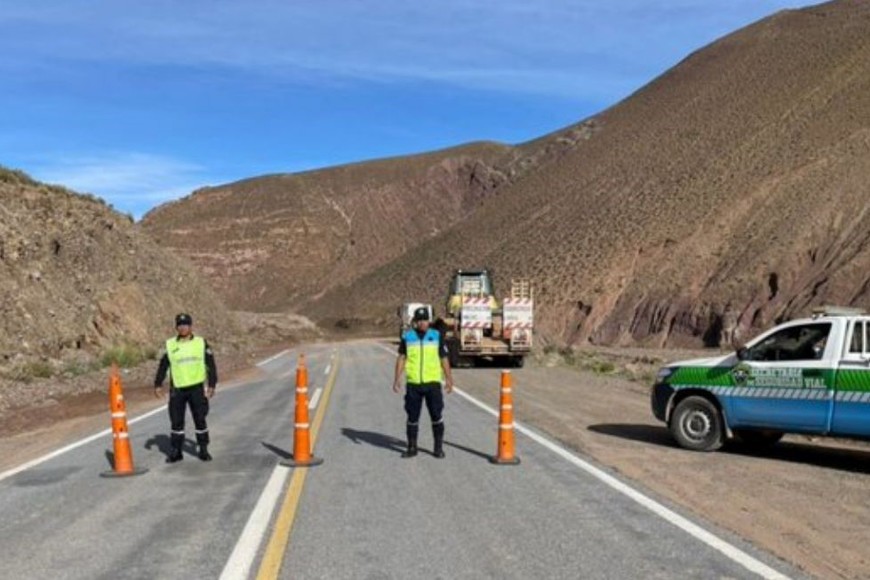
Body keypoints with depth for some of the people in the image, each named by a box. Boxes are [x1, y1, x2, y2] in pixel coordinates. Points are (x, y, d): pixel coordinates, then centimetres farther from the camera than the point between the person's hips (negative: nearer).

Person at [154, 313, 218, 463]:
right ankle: (175, 451, 15)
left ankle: (203, 450, 16)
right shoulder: (170, 345, 4)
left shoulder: (201, 343, 1)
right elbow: (163, 365, 8)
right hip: (177, 389, 1)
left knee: (200, 419, 5)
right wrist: (158, 385, 3)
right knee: (176, 421, 5)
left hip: (197, 387, -1)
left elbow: (211, 365, 3)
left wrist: (212, 385, -1)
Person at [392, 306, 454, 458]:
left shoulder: (437, 336, 5)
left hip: (433, 382, 0)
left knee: (436, 415, 0)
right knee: (412, 416, 7)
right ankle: (412, 447, 18)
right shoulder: (407, 337, 5)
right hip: (413, 383, 1)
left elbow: (444, 359, 8)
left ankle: (438, 447, 12)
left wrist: (449, 379, 5)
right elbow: (401, 358, 6)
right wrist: (397, 379, -3)